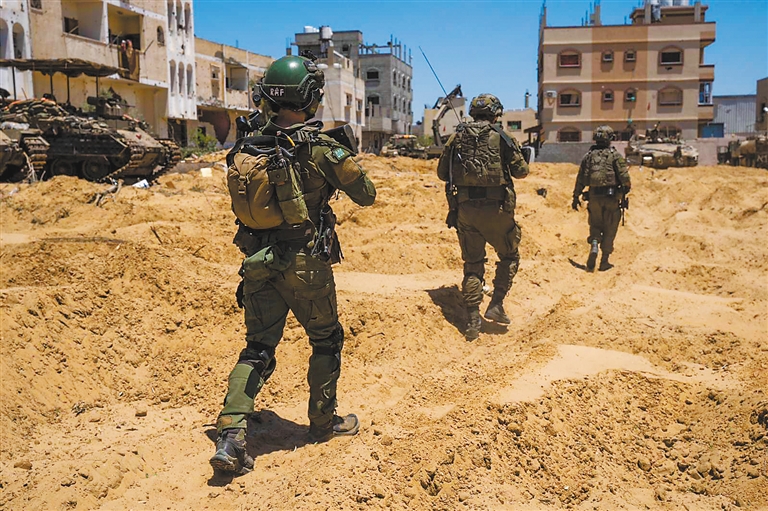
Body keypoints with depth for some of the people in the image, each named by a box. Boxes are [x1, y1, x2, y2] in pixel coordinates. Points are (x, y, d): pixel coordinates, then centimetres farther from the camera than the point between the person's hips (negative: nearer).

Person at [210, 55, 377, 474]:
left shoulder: (249, 146, 1)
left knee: (258, 347, 12)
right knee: (326, 340, 17)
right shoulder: (320, 148, -14)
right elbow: (366, 195, -4)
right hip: (305, 266, -4)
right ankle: (323, 422, 31)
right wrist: (347, 158, 12)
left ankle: (230, 437, 2)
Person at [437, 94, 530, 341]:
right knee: (509, 256, 17)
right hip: (496, 209, -3)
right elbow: (521, 171, 0)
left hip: (465, 209, 3)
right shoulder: (500, 137, -4)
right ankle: (496, 305, 9)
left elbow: (442, 173, 12)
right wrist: (514, 152, 19)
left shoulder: (456, 138, 6)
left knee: (472, 263, 12)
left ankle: (473, 319, 9)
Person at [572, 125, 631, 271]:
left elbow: (580, 179, 7)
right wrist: (626, 189, 10)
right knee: (609, 229, 7)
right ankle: (604, 262, 9)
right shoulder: (614, 155, -4)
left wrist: (576, 197, 14)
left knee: (595, 225, 19)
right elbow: (624, 176, -9)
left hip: (594, 197, 3)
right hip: (611, 197, -2)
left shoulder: (588, 155, 6)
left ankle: (594, 246, -9)